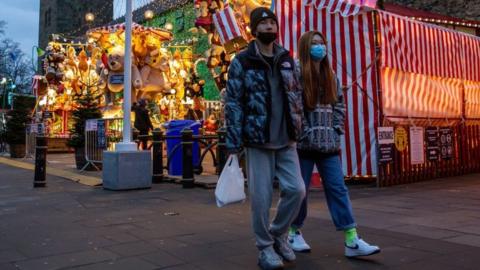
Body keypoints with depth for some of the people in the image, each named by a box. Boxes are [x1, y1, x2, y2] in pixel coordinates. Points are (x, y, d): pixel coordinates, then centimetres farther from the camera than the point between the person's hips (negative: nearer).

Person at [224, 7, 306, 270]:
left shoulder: (287, 59, 11)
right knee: (261, 197, 1)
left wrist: (298, 128, 8)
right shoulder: (242, 61, -3)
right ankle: (265, 247, 20)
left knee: (296, 189, 0)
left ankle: (278, 234, 24)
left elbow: (296, 95, 17)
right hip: (257, 141, -4)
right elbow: (232, 103, -7)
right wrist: (233, 143, -13)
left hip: (286, 140, 4)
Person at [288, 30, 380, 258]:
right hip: (303, 142, -6)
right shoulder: (296, 70, -7)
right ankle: (295, 232, 24)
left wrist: (336, 130, 8)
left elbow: (339, 104, 20)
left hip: (328, 143, 6)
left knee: (338, 188, 2)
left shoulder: (330, 75, 15)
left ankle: (351, 241, 4)